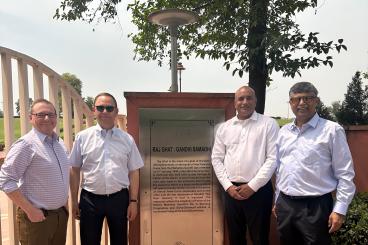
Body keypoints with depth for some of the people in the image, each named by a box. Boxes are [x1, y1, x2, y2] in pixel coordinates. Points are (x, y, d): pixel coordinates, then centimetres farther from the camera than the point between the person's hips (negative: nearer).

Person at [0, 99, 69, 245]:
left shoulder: (59, 143, 7)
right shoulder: (26, 144, -14)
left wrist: (65, 201, 10)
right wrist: (30, 210, -18)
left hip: (61, 214, 7)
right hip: (37, 217, -7)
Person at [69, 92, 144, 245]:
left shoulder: (127, 139, -1)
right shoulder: (82, 137, -3)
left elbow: (133, 172, 2)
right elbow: (75, 171, 2)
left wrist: (133, 201, 0)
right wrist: (74, 201, 2)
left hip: (119, 198, 1)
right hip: (90, 199, 0)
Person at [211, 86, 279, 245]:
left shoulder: (269, 124, -3)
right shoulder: (224, 127, 8)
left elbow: (273, 158, -8)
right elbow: (217, 159, 8)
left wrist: (252, 186, -12)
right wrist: (228, 186, -3)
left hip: (259, 190, -3)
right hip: (231, 190, 4)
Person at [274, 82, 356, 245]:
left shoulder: (332, 130, -7)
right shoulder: (284, 131, 8)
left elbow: (345, 174, -7)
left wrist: (340, 209, -10)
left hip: (315, 206, -5)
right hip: (284, 205, 5)